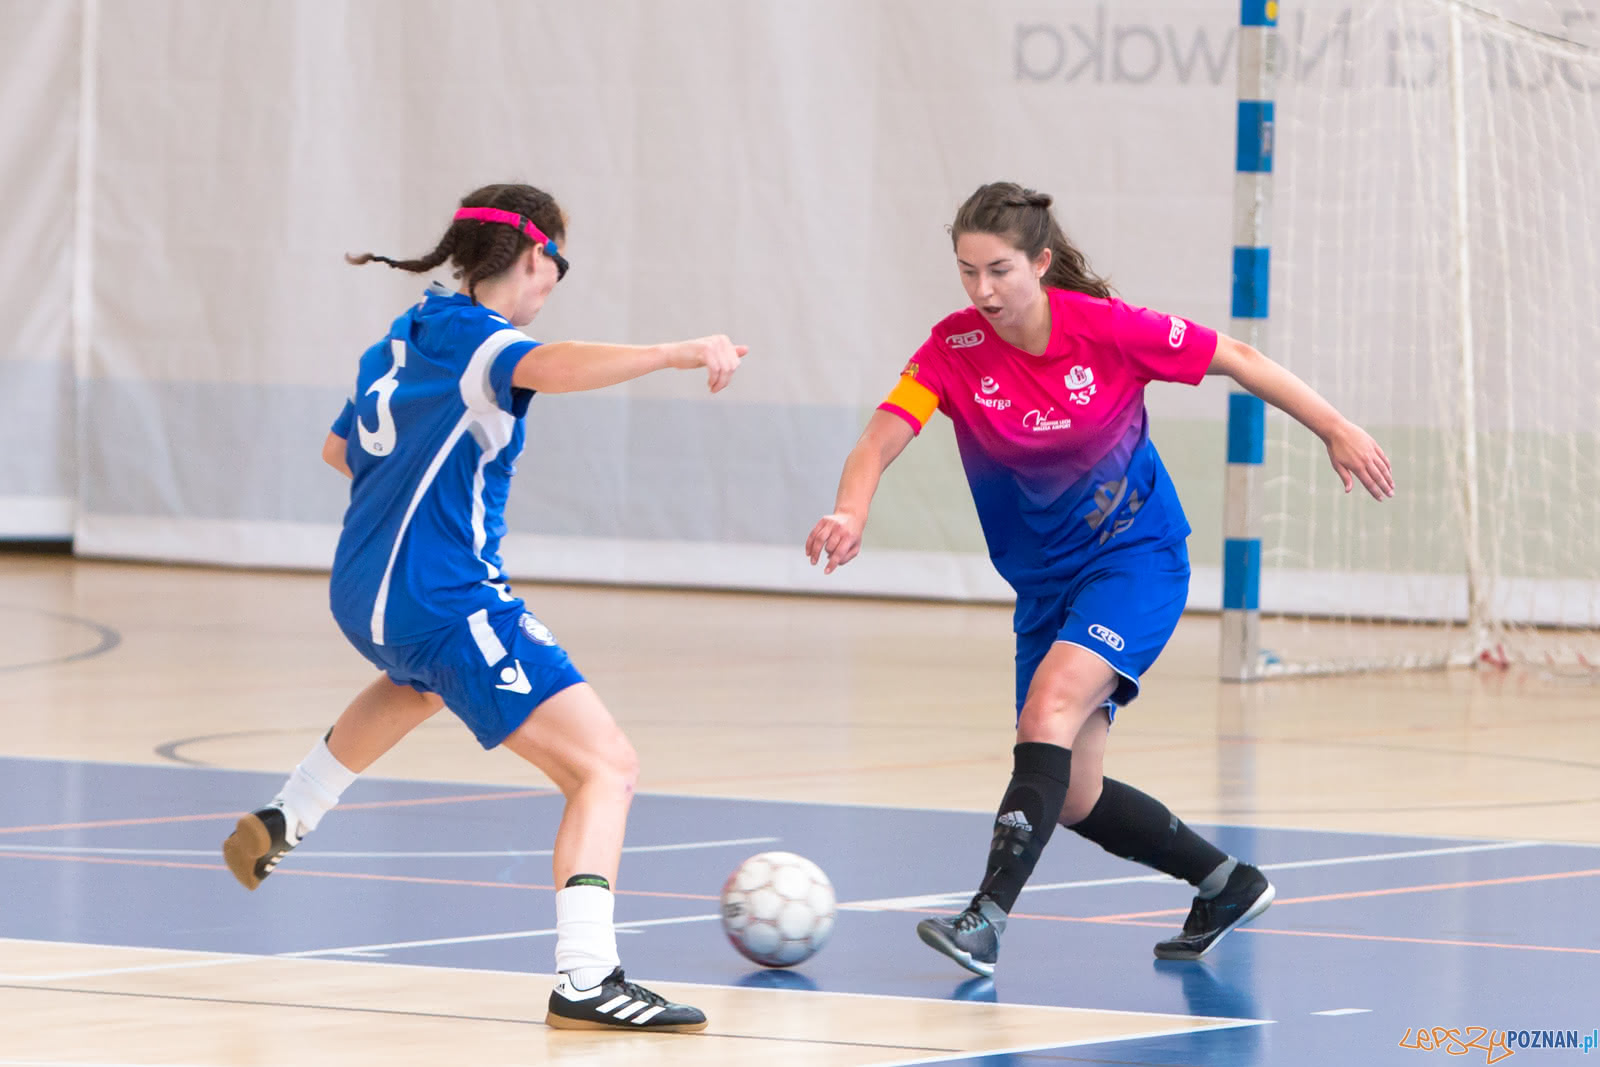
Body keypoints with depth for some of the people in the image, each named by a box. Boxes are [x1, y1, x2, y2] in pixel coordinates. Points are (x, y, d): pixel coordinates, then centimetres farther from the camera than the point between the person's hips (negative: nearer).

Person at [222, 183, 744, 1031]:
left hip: (360, 592, 10)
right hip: (444, 601, -10)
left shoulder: (400, 341, 14)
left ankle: (282, 821, 53)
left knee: (419, 683, 46)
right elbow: (553, 366, -38)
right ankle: (585, 976, -29)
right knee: (607, 768, -14)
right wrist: (675, 353, -46)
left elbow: (339, 450, 31)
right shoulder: (481, 341, -13)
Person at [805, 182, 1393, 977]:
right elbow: (881, 440, -24)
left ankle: (986, 920, -35)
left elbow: (1234, 359, -5)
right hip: (1044, 581, 5)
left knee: (1049, 708, -29)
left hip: (1135, 555, -5)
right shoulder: (954, 349, -11)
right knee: (1071, 797, 6)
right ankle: (1225, 884, 29)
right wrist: (850, 511, -45)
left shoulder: (1105, 329, -17)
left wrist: (1335, 430, -3)